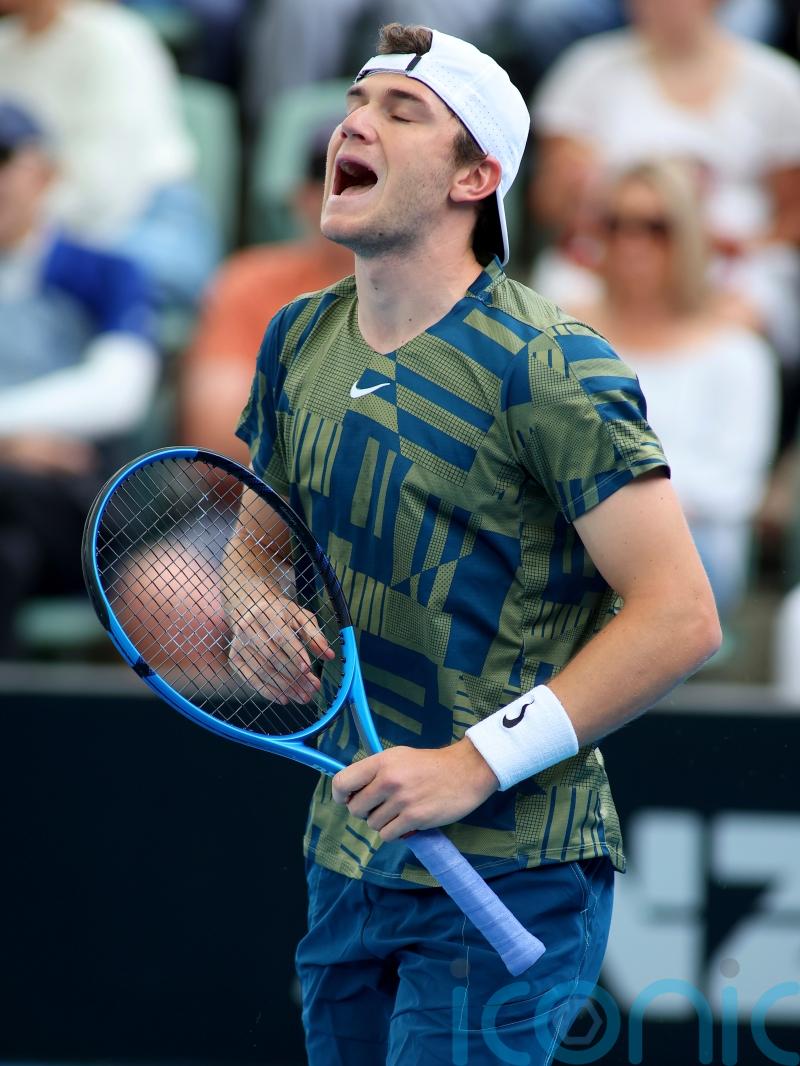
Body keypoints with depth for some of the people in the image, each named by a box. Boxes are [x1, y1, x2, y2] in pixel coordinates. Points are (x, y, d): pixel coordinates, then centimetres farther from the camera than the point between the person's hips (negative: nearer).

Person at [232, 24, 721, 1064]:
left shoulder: (548, 369, -15)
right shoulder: (299, 340, 7)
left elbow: (681, 616, -19)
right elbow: (257, 539, 22)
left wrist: (475, 761, -22)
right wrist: (254, 607, -4)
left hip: (504, 872, -7)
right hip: (347, 854, 7)